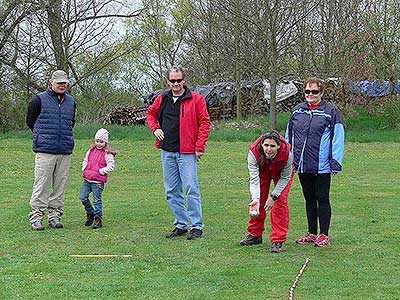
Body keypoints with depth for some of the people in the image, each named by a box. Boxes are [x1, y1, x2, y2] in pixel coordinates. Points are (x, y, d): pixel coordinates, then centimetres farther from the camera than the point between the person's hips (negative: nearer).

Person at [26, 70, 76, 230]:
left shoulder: (71, 101, 14)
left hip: (65, 151, 5)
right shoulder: (39, 100, -1)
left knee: (60, 185, 5)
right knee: (42, 185, -6)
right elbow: (30, 121, 8)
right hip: (45, 151, -4)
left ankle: (55, 216, 12)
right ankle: (36, 216, -2)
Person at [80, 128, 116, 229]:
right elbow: (85, 160, 22)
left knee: (97, 200, -2)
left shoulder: (107, 154, -7)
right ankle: (90, 213, 22)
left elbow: (111, 166, -10)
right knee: (83, 197, 3)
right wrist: (84, 170, 8)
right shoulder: (91, 150, 11)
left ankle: (98, 219, 7)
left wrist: (100, 171, -14)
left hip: (98, 181, -6)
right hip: (87, 179, 6)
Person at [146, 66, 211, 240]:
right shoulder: (162, 99, 10)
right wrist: (155, 128, 9)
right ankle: (181, 225, 17)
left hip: (187, 152, -5)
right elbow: (150, 114, 27)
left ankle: (197, 226, -2)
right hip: (167, 152, 5)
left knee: (191, 188, -9)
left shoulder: (195, 99, -4)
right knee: (172, 191, 8)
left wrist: (200, 147, -10)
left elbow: (204, 122, -5)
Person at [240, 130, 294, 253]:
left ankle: (278, 241, -11)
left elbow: (285, 177, -23)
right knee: (258, 200, 2)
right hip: (262, 170, 2)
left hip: (282, 172, -2)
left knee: (280, 202, -14)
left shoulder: (287, 154, -40)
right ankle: (255, 235, 21)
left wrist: (273, 196, -25)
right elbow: (254, 178, -38)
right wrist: (255, 198, -52)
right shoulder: (254, 152, -39)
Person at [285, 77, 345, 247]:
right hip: (302, 166, 5)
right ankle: (311, 233, 23)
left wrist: (335, 163, -11)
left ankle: (324, 235, 9)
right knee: (309, 199, 14)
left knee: (322, 199, 2)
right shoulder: (297, 111, 10)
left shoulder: (331, 112, -5)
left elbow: (338, 139, -7)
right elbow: (289, 136, 18)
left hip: (322, 167, -5)